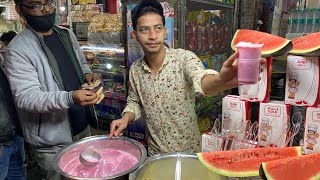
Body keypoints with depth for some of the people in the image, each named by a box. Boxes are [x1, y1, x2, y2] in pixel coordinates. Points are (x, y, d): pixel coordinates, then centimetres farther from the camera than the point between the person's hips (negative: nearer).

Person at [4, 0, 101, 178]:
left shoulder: (67, 34, 5)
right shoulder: (18, 50, -16)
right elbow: (26, 97, -22)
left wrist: (87, 74, -5)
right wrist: (70, 98, -37)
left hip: (84, 127, 6)